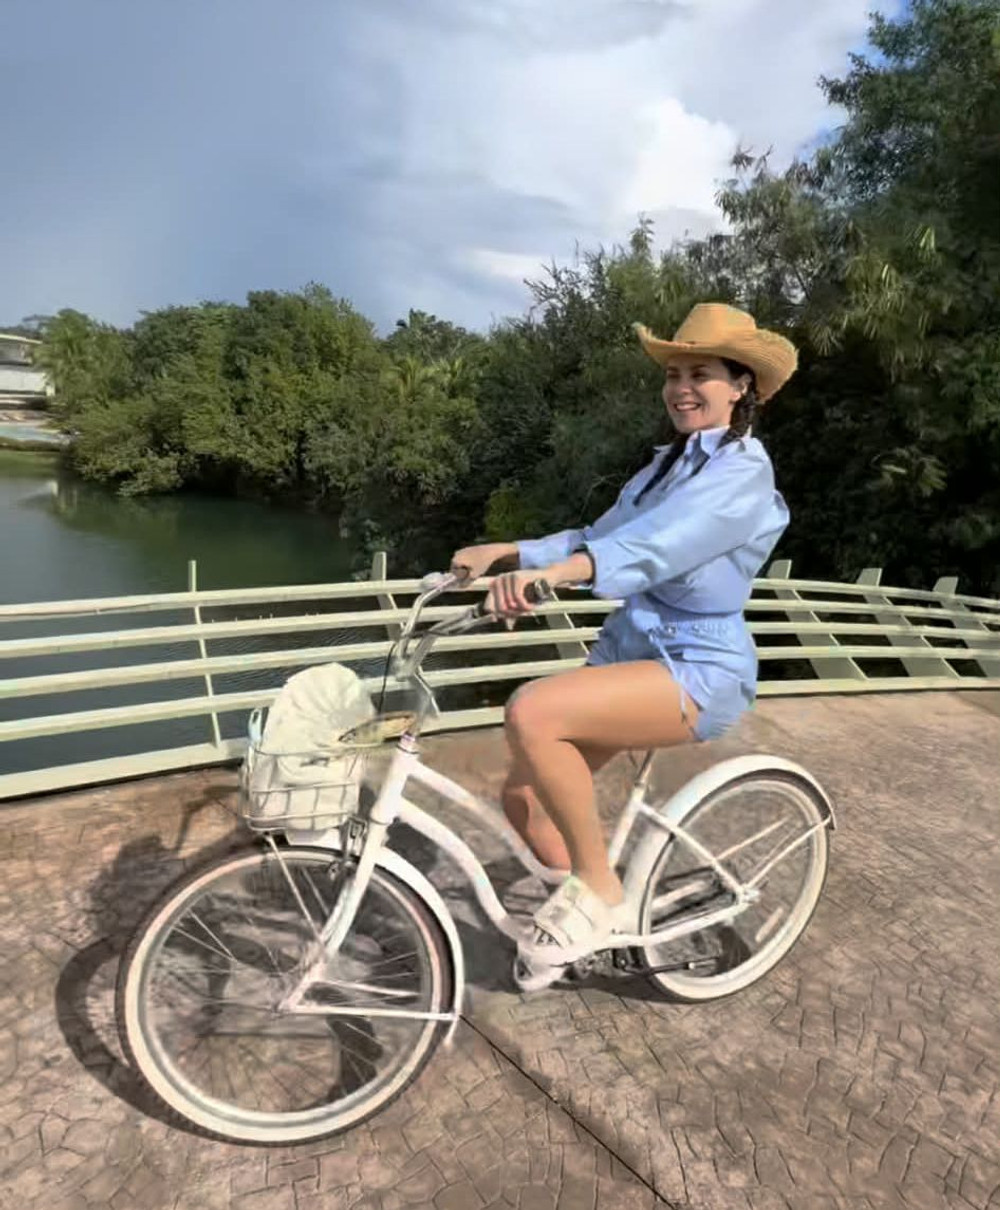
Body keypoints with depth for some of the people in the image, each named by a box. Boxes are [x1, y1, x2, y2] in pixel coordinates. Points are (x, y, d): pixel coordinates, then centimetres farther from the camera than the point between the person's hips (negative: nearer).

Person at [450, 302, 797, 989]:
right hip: (628, 648, 8)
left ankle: (597, 889, -9)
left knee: (531, 712, -30)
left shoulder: (742, 472, -13)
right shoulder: (670, 464, 15)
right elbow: (599, 537, 8)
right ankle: (596, 918, 29)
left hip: (698, 671, -8)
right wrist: (505, 552, -6)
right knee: (523, 797, 3)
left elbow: (652, 547, -32)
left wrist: (550, 572, -48)